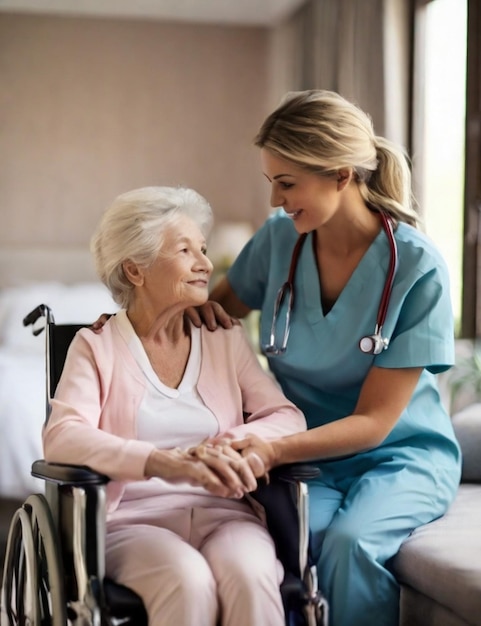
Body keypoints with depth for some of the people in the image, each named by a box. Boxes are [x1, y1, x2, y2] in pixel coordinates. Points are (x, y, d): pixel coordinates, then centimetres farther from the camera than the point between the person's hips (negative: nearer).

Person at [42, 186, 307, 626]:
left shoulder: (226, 340, 16)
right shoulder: (96, 346, 5)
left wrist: (241, 442, -19)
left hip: (223, 513, 3)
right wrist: (166, 462, -29)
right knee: (188, 582, -34)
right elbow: (62, 437, -12)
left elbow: (288, 417, 6)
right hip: (134, 519, -2)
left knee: (250, 576, -31)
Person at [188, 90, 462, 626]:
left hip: (399, 456, -2)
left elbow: (373, 421, -15)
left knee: (351, 541, -34)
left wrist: (274, 450, -31)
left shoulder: (418, 269, -15)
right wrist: (193, 304, -7)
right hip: (308, 458, 3)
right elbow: (223, 304, 18)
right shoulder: (279, 238, -3)